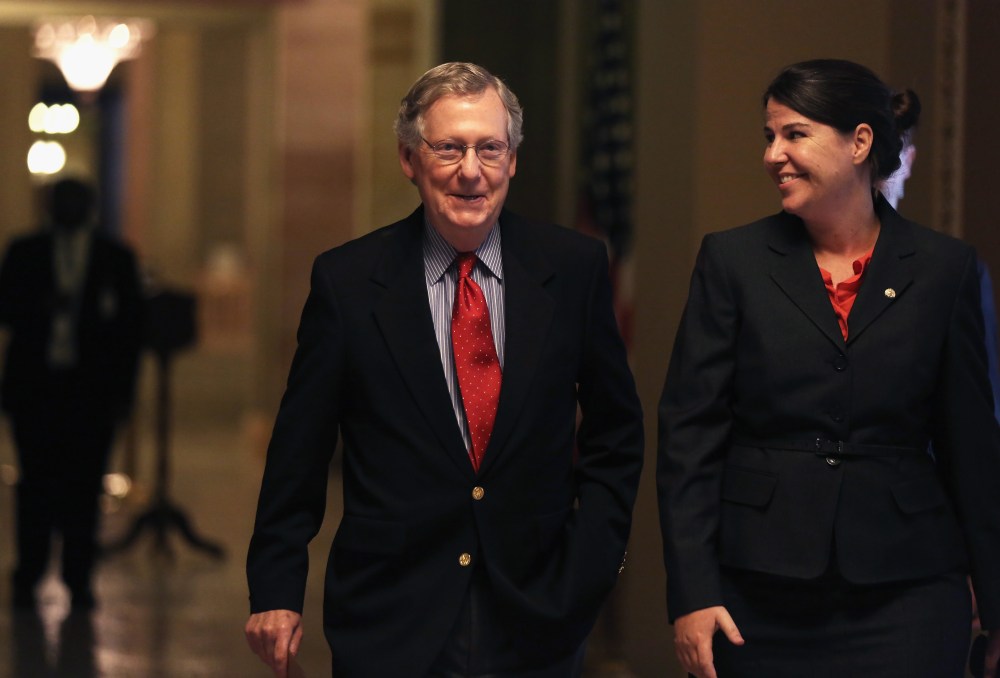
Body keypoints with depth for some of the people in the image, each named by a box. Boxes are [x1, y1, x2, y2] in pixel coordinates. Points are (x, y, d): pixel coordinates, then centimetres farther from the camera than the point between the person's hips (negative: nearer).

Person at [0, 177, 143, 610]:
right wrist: (42, 308, -15)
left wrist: (123, 392, -1)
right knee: (36, 484, -2)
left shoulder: (117, 259, 8)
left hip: (93, 392, 0)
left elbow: (130, 328, 6)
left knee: (83, 487, -4)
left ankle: (78, 580, 1)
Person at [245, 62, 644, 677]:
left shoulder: (574, 268, 1)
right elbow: (299, 450, 2)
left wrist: (593, 553, -1)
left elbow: (615, 430, 10)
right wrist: (277, 590, 0)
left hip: (536, 625, 1)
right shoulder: (347, 280, -3)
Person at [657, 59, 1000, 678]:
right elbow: (690, 433, 1)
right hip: (761, 596, 0)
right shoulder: (733, 260, 4)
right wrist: (692, 594, -8)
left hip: (903, 596, 0)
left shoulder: (944, 268, 5)